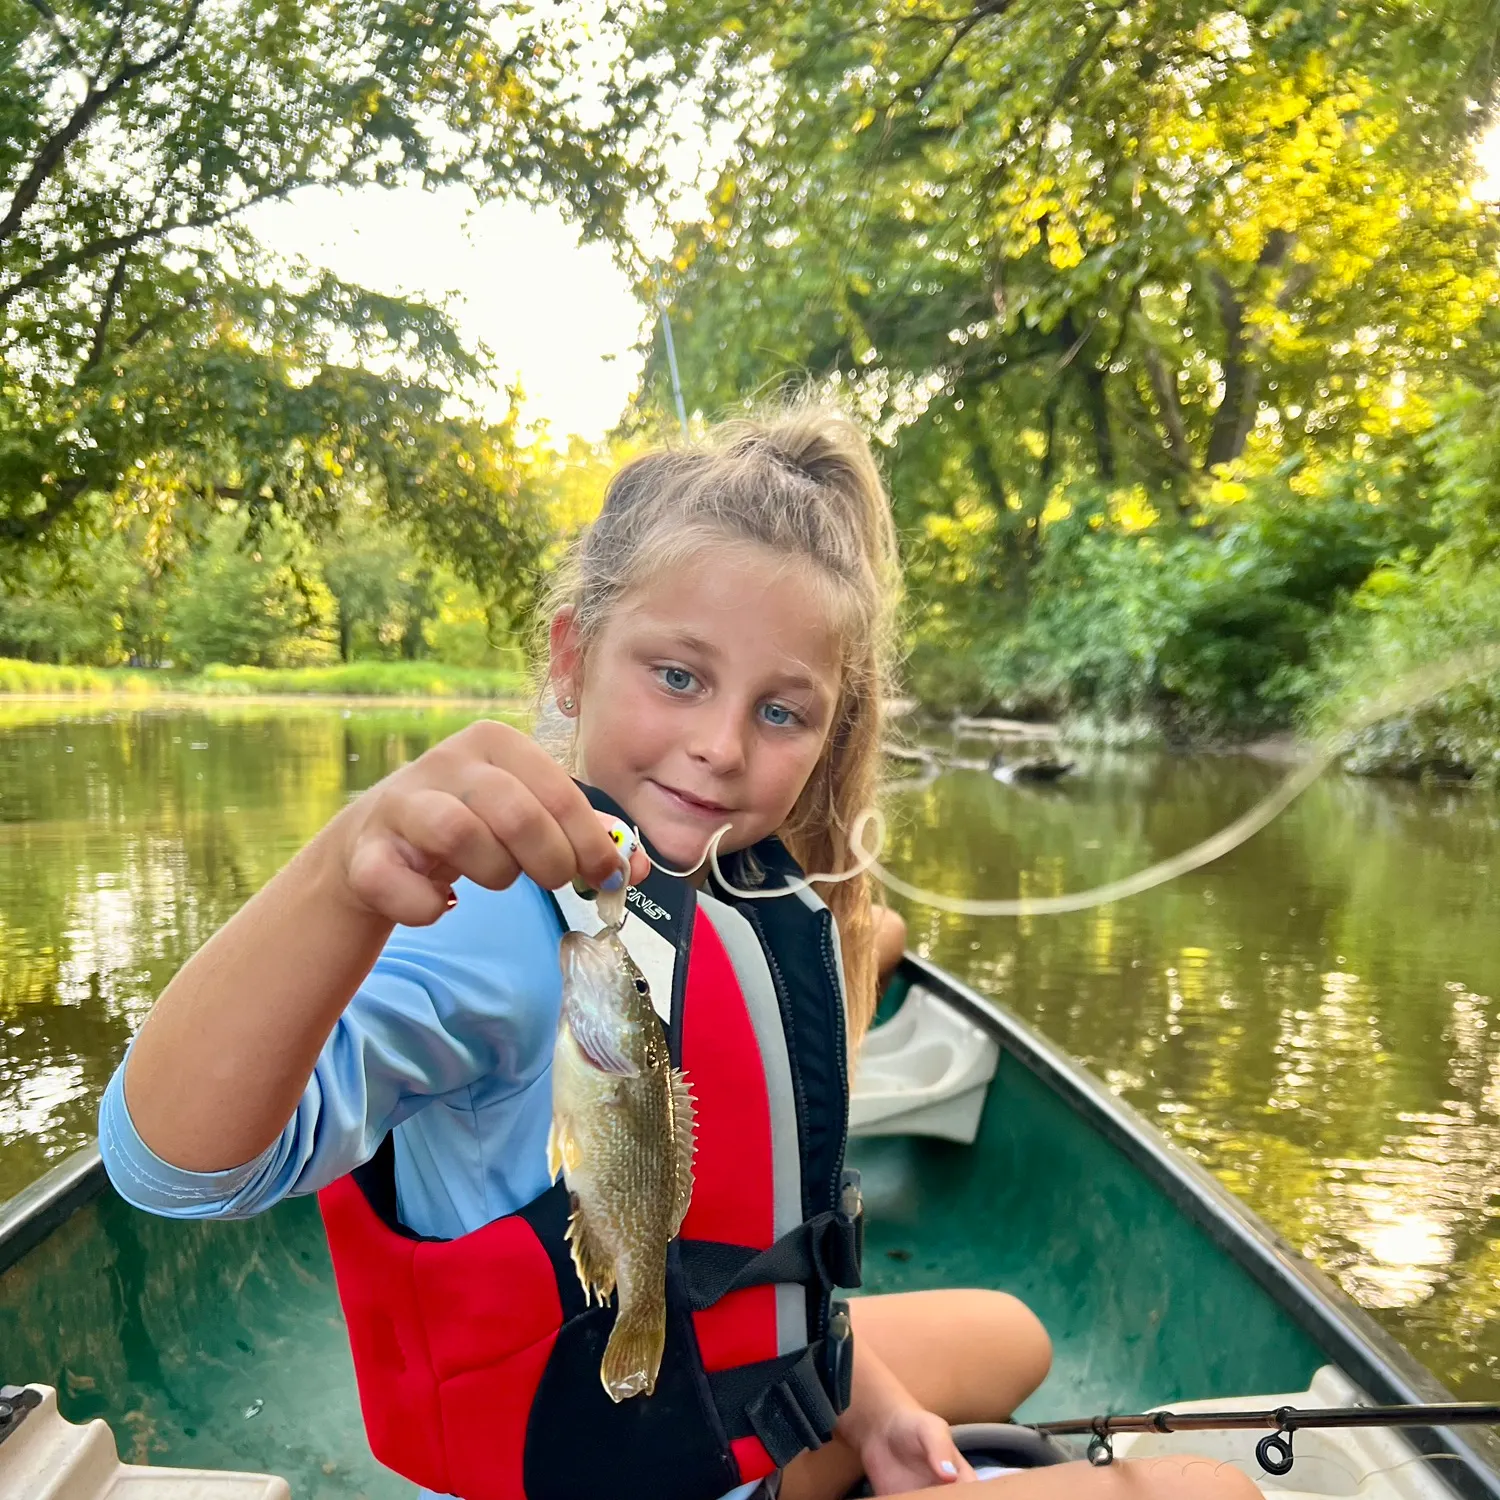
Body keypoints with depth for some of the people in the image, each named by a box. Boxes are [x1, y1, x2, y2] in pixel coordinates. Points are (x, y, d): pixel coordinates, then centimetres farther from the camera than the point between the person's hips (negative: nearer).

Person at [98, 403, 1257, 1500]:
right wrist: (345, 877, -63)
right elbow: (177, 1162, -46)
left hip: (753, 1391, 7)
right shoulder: (492, 914, -30)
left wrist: (862, 1404, 6)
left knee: (1012, 1338, 32)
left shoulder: (751, 890, -5)